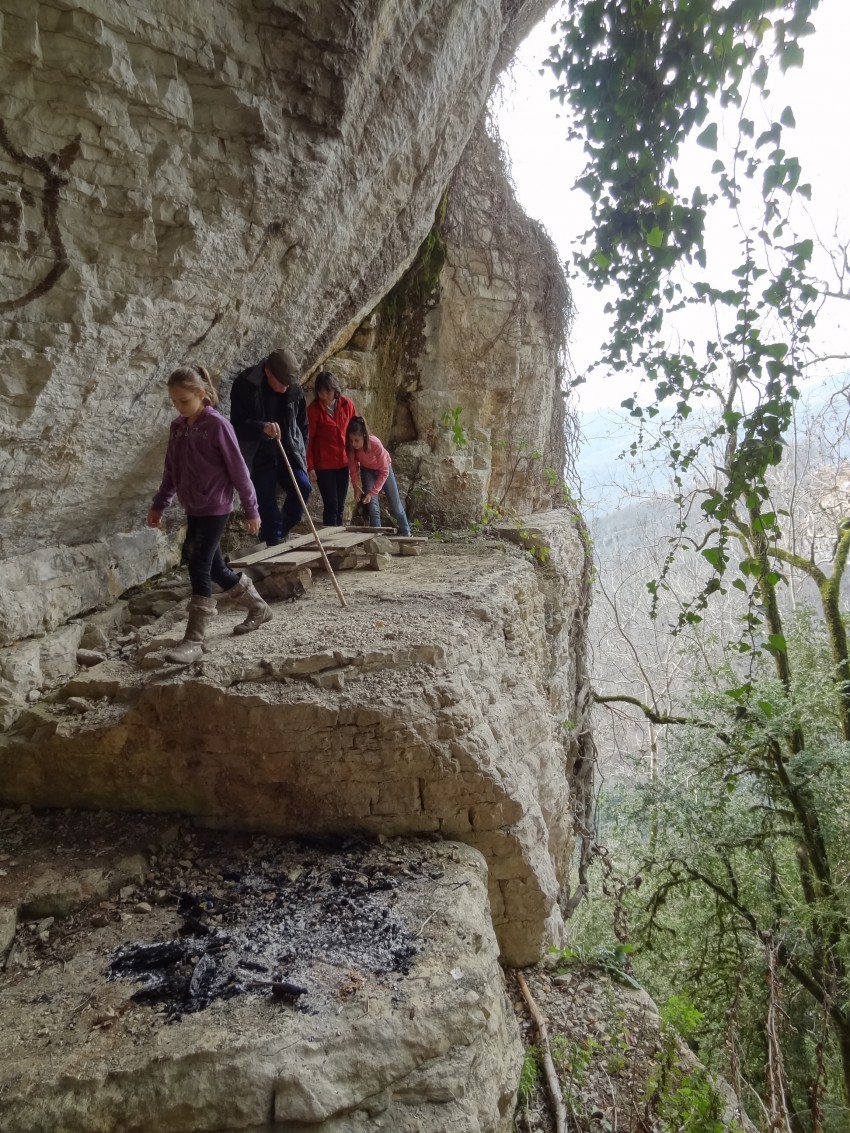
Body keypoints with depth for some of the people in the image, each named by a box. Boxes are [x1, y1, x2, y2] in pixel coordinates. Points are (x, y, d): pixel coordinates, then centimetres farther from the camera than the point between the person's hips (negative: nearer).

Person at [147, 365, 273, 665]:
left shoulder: (217, 425, -13)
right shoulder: (178, 427, 8)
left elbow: (238, 469, -11)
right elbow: (171, 471, 17)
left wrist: (251, 510, -8)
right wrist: (158, 505, 17)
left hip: (215, 508, -8)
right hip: (193, 509, 8)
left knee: (199, 567, -10)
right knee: (214, 566, 14)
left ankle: (194, 641, -5)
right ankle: (258, 608, 34)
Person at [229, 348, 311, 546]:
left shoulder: (295, 389, -3)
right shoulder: (245, 385, -14)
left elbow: (302, 425, 10)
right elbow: (238, 425, -16)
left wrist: (302, 454, 7)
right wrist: (262, 427, -35)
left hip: (288, 452, 3)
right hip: (259, 455, -2)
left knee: (302, 487, -14)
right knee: (266, 502, -2)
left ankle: (281, 532, 6)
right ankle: (275, 541, 12)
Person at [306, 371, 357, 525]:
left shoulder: (347, 404, 1)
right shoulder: (313, 408, -8)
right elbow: (309, 437, -6)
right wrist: (310, 465, -9)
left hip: (343, 462, 4)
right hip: (323, 463, -4)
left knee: (340, 505, 11)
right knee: (331, 505, -5)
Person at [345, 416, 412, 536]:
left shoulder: (375, 444, -39)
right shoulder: (350, 447, -30)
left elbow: (384, 472, -31)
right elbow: (353, 467, -13)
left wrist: (372, 492, -34)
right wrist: (356, 486, -27)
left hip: (384, 468, -2)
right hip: (367, 470, 2)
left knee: (395, 503, 10)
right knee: (372, 504, -13)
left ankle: (406, 532, 28)